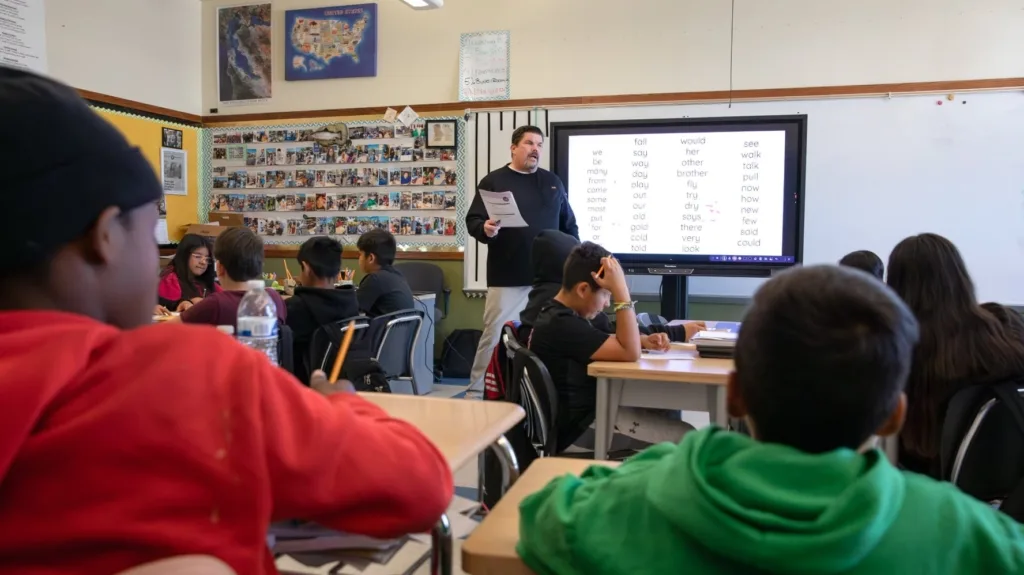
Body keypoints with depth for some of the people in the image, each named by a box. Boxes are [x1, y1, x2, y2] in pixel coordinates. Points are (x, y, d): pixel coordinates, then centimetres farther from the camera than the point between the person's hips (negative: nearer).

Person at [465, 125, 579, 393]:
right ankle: (476, 388, 9)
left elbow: (569, 225, 19)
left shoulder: (553, 182, 15)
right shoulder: (494, 181, 1)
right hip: (507, 277, -4)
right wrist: (485, 229, -25)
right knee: (495, 335, -3)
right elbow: (472, 221, -3)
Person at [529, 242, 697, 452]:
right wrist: (621, 289, -26)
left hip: (582, 411, 10)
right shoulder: (562, 324, -25)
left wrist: (644, 340, 1)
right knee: (685, 437, -7)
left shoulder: (557, 314, 7)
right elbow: (630, 353, -25)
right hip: (578, 429, -10)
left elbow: (609, 341, 19)